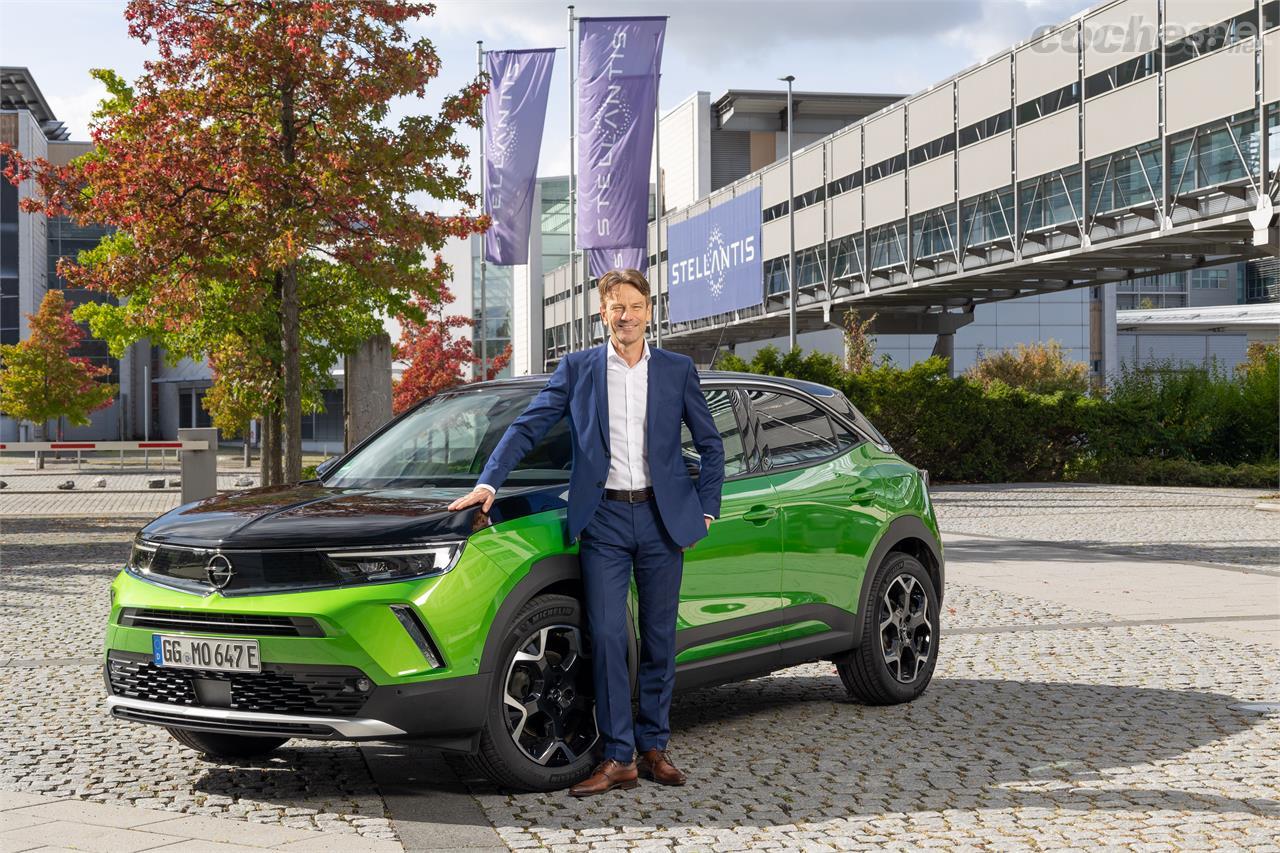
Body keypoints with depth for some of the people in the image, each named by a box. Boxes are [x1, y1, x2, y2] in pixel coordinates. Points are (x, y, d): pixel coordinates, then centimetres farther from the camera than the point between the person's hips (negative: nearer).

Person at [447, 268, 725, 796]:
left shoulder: (678, 370, 8)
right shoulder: (578, 368, 6)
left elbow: (711, 445, 14)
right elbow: (528, 427, 4)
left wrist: (705, 509, 6)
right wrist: (489, 481, -7)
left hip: (663, 518, 1)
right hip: (604, 520, -1)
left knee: (660, 638, 6)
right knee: (607, 636, -6)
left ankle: (654, 748, 16)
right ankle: (618, 758, -2)